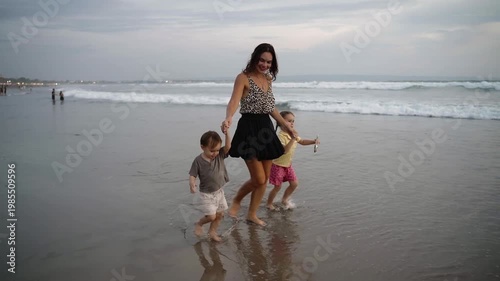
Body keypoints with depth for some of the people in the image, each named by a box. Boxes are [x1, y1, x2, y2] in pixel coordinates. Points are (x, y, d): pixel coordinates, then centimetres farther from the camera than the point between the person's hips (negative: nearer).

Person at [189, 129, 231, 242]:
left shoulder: (220, 155, -6)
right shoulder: (198, 161, -16)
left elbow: (228, 146, -18)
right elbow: (192, 175, -14)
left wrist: (227, 133, -30)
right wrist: (192, 183, -34)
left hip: (219, 192, 5)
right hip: (206, 194, -5)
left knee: (220, 214, 13)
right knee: (211, 216, -10)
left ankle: (212, 231, 35)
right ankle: (199, 224, 20)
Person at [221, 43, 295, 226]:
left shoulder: (268, 79, 12)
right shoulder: (243, 77, -9)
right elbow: (234, 101, -23)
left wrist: (284, 124, 26)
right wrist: (228, 118, -43)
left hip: (266, 129, 7)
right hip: (249, 129, -7)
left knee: (265, 179, 9)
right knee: (259, 179, -8)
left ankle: (252, 214, 25)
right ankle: (236, 201, 21)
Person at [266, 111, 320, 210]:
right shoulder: (281, 136, -25)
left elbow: (302, 141, 16)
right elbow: (284, 150, -37)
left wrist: (313, 141, 0)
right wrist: (292, 139, -42)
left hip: (288, 165, 8)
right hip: (278, 165, -8)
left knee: (294, 183, 6)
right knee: (277, 187, 1)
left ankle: (284, 199, 27)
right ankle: (269, 204, 21)